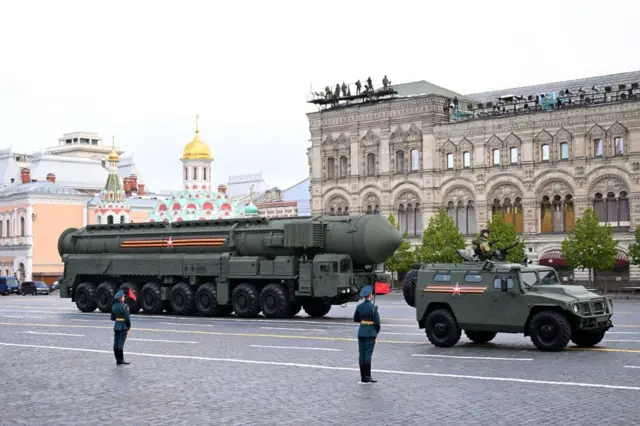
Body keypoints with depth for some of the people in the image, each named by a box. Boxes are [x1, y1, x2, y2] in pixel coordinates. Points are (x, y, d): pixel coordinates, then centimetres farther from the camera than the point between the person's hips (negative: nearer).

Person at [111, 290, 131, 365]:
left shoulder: (114, 306, 8)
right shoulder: (124, 306, -13)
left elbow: (112, 318, 14)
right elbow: (127, 318, -15)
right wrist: (129, 326, -6)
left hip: (116, 326, 7)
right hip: (123, 327, -7)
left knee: (116, 343, 6)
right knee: (121, 343, -6)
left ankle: (118, 359, 11)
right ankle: (121, 359, -4)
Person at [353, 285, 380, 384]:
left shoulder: (359, 307, 2)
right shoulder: (373, 307, -14)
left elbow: (355, 319, 12)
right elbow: (377, 321, -11)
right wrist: (377, 331, 5)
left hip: (361, 332, 5)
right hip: (371, 333, -5)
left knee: (362, 354, 8)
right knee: (368, 354, -4)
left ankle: (362, 377, 12)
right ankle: (367, 377, -4)